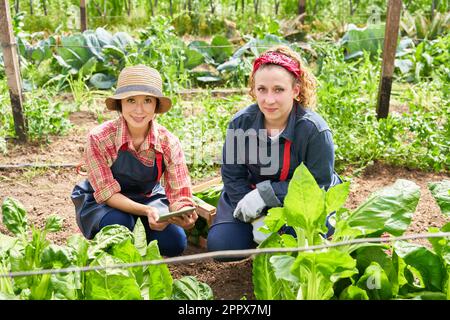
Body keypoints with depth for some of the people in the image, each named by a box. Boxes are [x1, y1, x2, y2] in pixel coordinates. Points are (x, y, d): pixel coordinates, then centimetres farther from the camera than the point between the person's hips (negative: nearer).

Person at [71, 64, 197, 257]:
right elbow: (108, 193, -26)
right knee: (118, 224, -35)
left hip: (147, 198, 3)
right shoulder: (99, 138, -27)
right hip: (101, 202, -2)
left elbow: (180, 194, -22)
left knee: (174, 243, -19)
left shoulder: (169, 143, -20)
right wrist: (146, 211, -43)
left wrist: (184, 214, -48)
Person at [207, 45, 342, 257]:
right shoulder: (240, 123, -15)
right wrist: (257, 218, -21)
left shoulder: (314, 129, -24)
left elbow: (318, 184, -21)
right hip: (255, 195, 3)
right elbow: (232, 176, -9)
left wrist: (265, 193, -29)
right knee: (219, 244, -11)